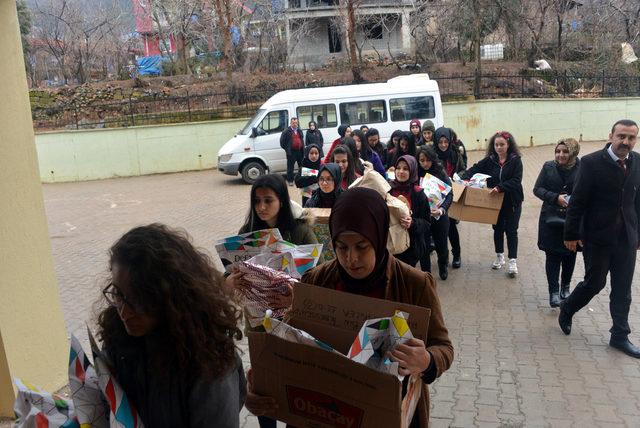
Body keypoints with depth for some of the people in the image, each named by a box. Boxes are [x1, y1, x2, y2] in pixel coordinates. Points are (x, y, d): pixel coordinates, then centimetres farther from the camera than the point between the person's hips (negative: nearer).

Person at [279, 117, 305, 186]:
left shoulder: (300, 131, 16)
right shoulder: (286, 131, -4)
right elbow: (282, 141, -4)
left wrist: (303, 148, 14)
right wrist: (287, 149, -5)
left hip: (300, 151, 5)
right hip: (291, 152, -5)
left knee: (301, 165, 10)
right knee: (290, 167, -1)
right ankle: (290, 180, 6)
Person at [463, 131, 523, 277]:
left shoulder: (515, 160, -11)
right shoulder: (490, 160, -2)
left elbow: (516, 181, -19)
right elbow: (475, 169, -5)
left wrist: (500, 187, -32)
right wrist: (464, 178, -25)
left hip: (512, 202, -3)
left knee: (511, 230, 1)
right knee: (498, 229, 15)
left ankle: (513, 262, 9)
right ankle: (499, 257, 32)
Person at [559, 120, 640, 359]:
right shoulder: (591, 163, -13)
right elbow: (577, 201, -11)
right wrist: (571, 234, -10)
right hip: (597, 237, -4)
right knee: (594, 283, 6)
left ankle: (620, 336, 24)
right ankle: (567, 309, 34)